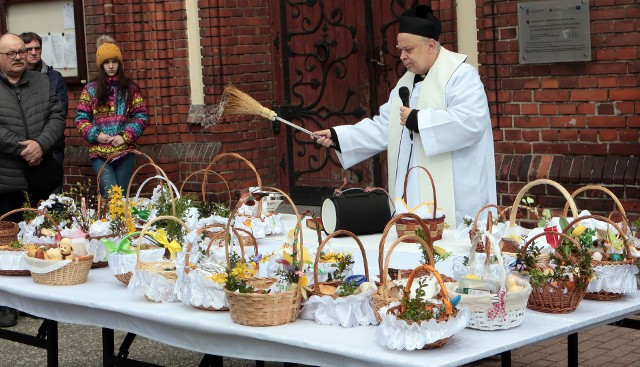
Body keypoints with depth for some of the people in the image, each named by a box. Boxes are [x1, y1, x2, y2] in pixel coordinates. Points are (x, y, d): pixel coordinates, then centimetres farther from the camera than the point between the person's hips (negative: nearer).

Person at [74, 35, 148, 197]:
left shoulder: (130, 88, 8)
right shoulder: (90, 89, 7)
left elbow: (141, 116, 4)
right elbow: (81, 119, 5)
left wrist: (126, 136, -9)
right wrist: (95, 135, -11)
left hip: (124, 151, 1)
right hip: (99, 152, -1)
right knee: (110, 195, -14)